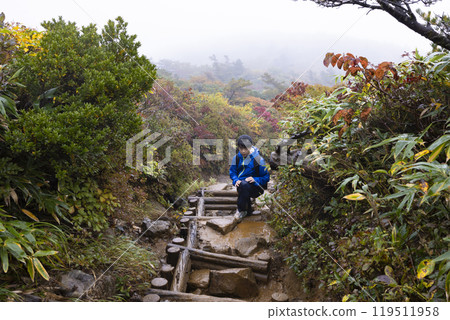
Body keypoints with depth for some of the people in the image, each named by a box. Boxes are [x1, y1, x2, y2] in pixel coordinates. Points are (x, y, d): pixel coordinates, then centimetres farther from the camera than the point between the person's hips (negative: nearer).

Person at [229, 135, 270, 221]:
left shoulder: (258, 159, -8)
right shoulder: (236, 158, 4)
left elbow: (266, 177, -4)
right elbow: (232, 172, 13)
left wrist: (255, 179, -23)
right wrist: (236, 180, -9)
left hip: (256, 187, -4)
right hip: (242, 186, 4)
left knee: (244, 185, -36)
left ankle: (241, 210, -17)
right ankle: (248, 210, -6)